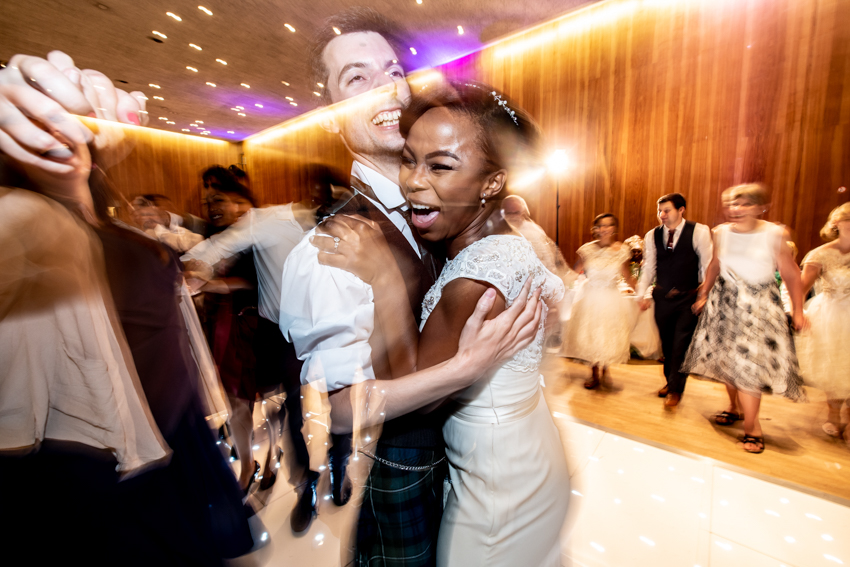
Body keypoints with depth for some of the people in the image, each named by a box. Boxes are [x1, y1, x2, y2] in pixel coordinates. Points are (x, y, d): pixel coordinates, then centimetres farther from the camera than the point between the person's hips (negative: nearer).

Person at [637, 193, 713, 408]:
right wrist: (642, 294, 3)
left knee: (681, 345, -1)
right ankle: (670, 382, 33)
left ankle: (675, 390, 13)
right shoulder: (652, 235, 3)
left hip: (688, 298, -3)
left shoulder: (699, 232, -7)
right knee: (667, 343, 14)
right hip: (662, 298, 4)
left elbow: (707, 265, -5)